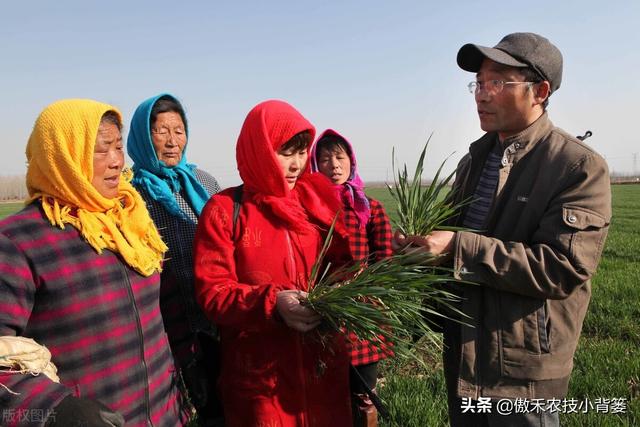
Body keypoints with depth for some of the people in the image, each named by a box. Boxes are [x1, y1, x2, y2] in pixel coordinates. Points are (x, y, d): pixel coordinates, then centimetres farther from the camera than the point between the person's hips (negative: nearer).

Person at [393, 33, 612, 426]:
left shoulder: (581, 167, -14)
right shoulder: (473, 161, 9)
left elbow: (563, 267, -24)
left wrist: (458, 247, -27)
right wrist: (423, 244, -4)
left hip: (523, 368, -7)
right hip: (462, 352, 7)